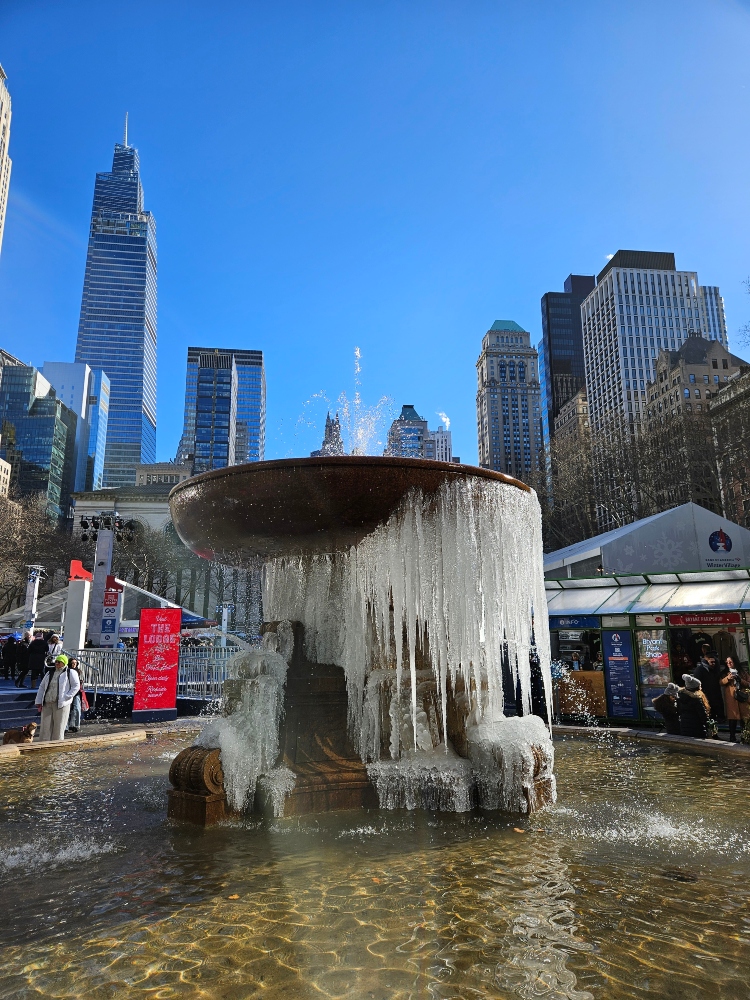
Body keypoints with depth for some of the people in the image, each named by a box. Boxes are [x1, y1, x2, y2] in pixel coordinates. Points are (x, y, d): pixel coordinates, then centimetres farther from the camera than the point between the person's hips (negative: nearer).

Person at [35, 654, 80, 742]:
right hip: (47, 704, 5)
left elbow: (76, 686, -5)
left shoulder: (70, 673, 1)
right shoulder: (49, 673, 16)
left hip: (61, 705, -4)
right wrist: (38, 702, 10)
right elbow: (42, 687, 19)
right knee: (45, 727, 3)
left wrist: (65, 698, -12)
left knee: (58, 728, 0)